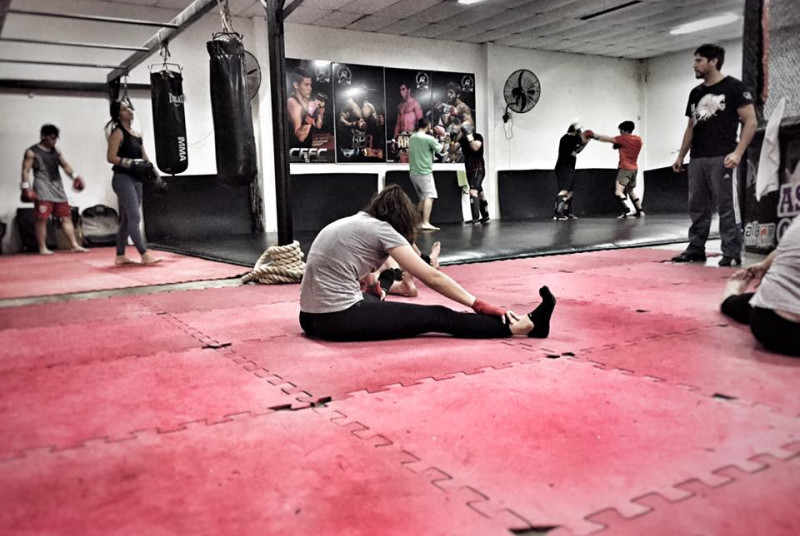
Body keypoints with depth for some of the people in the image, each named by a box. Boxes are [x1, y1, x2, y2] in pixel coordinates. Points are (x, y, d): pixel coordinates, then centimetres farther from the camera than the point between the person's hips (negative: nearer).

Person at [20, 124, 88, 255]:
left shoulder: (56, 150, 16)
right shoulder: (31, 152, -2)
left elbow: (65, 165, 22)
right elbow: (26, 170, -7)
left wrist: (75, 176, 8)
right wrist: (26, 187, -17)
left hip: (58, 187, 6)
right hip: (42, 188, -6)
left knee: (66, 216, 4)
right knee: (42, 218, -8)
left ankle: (74, 245, 7)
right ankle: (42, 248, -3)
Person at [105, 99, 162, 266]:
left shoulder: (136, 135, 16)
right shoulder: (118, 133, -6)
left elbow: (144, 158, 20)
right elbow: (111, 157, -13)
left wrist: (152, 170, 6)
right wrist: (131, 163, -21)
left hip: (136, 180, 8)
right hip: (123, 179, -8)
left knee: (127, 220, 10)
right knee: (135, 218, -12)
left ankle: (120, 256, 16)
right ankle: (145, 255, -12)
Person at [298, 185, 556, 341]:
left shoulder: (352, 222, 19)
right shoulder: (380, 229, -3)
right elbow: (433, 279, -5)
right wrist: (481, 305, 0)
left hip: (312, 316, 8)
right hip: (338, 318, -8)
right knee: (439, 317, -4)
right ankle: (524, 326, 1)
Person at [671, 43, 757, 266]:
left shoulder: (734, 87, -1)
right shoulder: (696, 93, 18)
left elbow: (751, 121, -6)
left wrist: (737, 152, -16)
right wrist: (680, 156, 18)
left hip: (722, 158, -6)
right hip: (697, 160, 7)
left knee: (727, 207, -5)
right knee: (697, 206, 8)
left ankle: (732, 252, -1)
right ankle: (696, 248, 16)